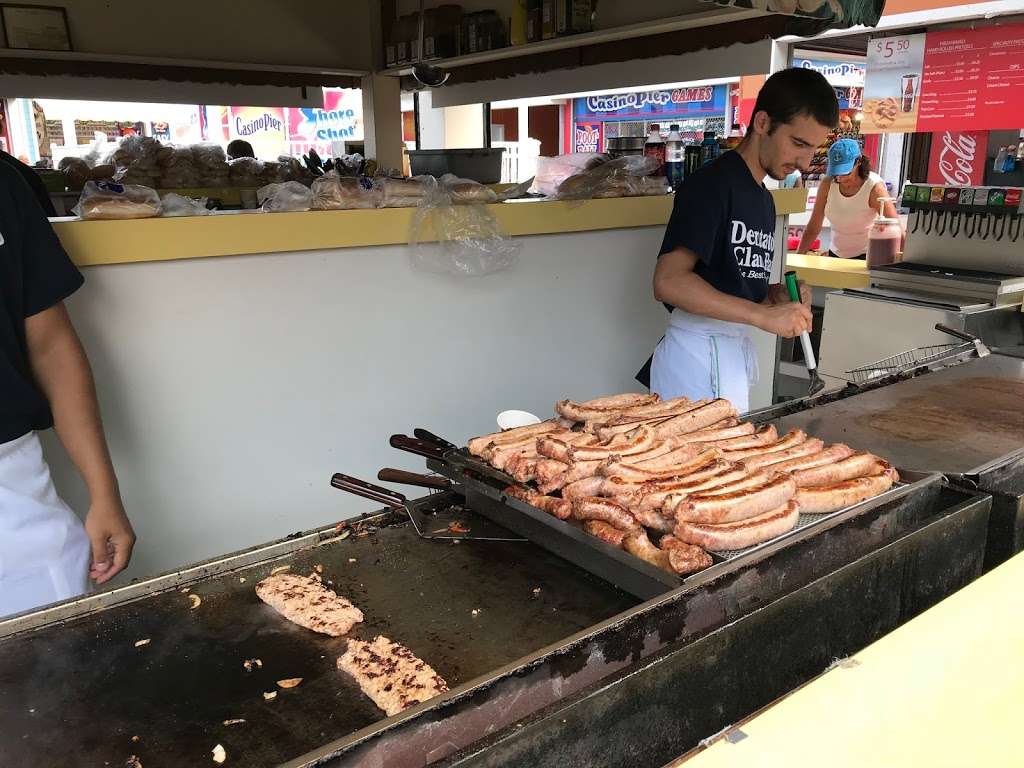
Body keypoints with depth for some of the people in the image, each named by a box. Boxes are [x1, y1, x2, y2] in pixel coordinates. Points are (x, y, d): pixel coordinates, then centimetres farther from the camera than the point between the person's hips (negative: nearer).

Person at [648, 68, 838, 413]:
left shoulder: (764, 200, 17)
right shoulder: (712, 184, -11)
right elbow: (668, 282, -22)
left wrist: (776, 295, 3)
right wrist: (764, 314, -24)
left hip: (737, 351, 9)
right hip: (699, 354, -9)